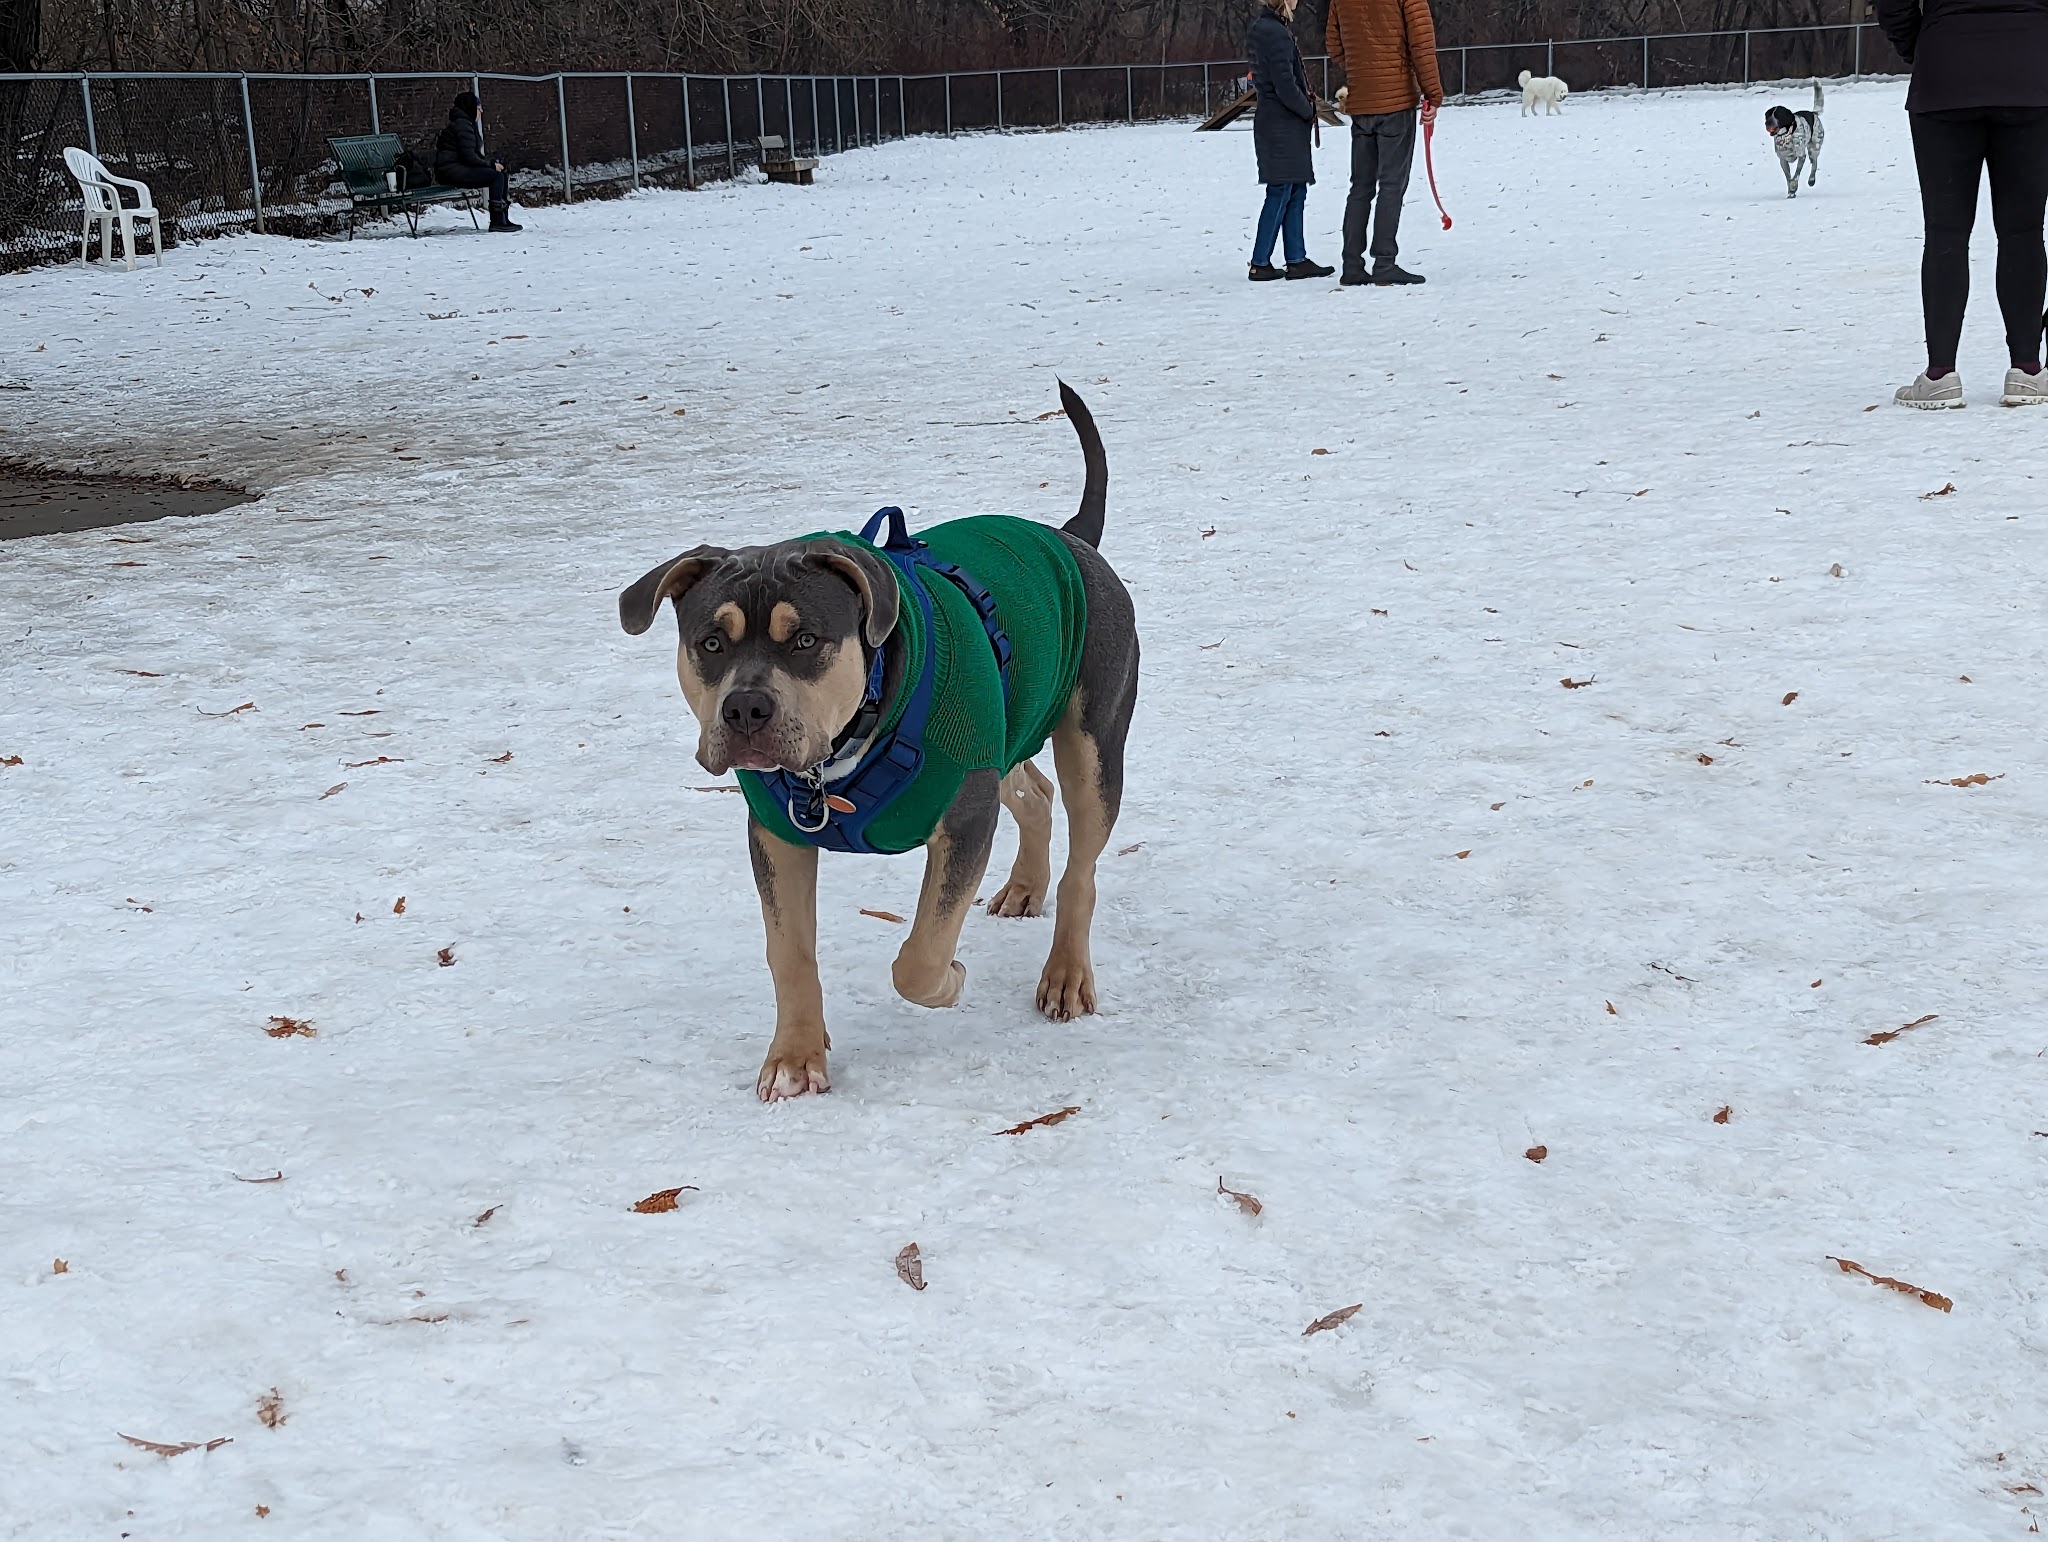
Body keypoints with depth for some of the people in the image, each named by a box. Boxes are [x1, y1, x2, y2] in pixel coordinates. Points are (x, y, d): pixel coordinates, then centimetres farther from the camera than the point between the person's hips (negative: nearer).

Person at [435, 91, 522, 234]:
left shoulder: (467, 124, 21)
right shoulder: (462, 125, -13)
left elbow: (475, 154, 22)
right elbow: (469, 156, -19)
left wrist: (492, 162, 6)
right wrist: (491, 164, -9)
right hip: (450, 170, -11)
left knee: (501, 172, 8)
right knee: (496, 176, -20)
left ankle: (503, 218, 2)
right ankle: (497, 221, -20)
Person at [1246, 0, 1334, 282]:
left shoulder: (1261, 28, 13)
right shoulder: (1276, 34, -18)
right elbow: (1285, 86, -21)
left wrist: (1306, 108, 12)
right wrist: (1308, 111, -6)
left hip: (1272, 120, 10)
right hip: (1283, 126, -10)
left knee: (1296, 193, 11)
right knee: (1280, 194, -5)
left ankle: (1296, 260, 12)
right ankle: (1260, 263, -1)